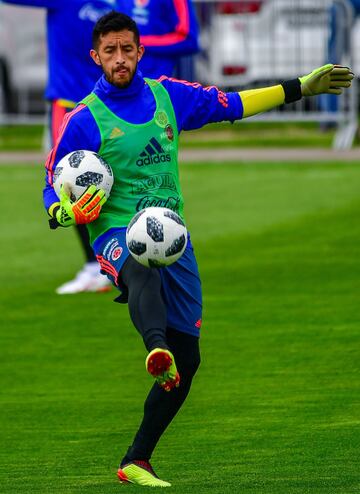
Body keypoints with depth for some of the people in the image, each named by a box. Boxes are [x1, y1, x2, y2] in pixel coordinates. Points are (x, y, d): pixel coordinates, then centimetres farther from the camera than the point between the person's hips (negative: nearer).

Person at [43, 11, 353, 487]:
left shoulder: (167, 95, 10)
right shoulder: (84, 120, -1)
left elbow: (229, 104, 22)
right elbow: (54, 193, 4)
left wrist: (300, 88, 23)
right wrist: (70, 212, -19)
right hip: (117, 235, -5)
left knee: (186, 359, 3)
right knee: (143, 269, -43)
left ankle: (136, 462, 14)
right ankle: (156, 351, -75)